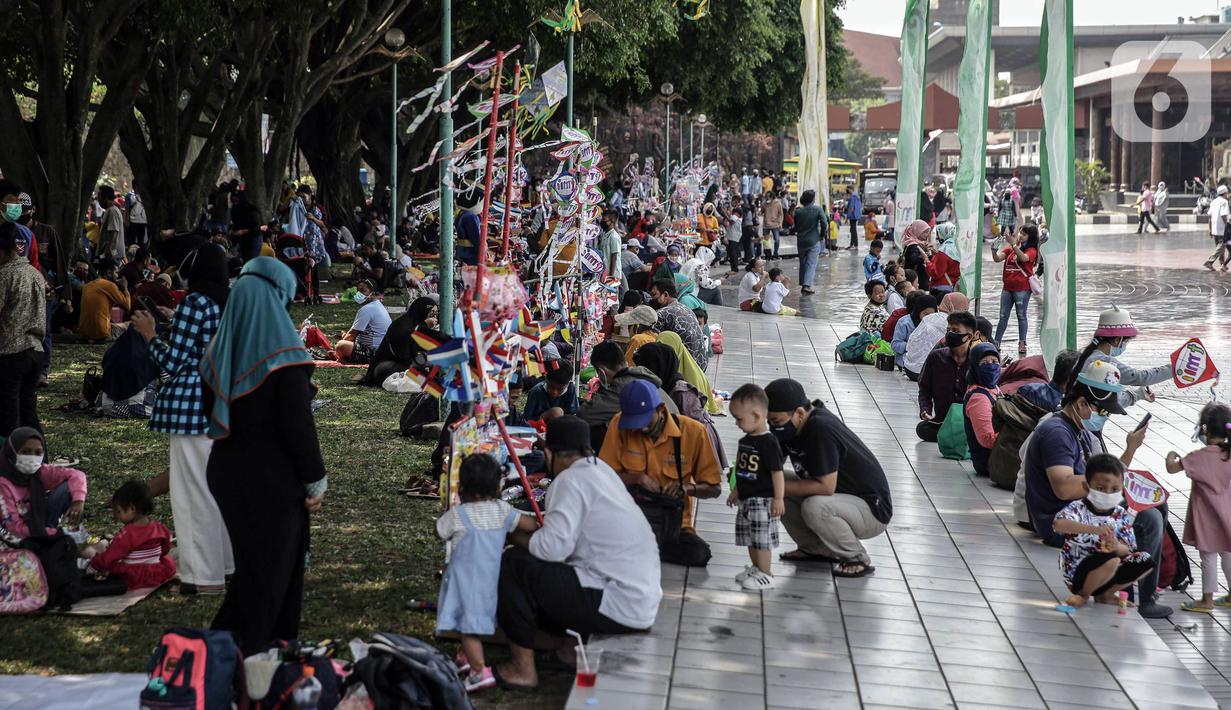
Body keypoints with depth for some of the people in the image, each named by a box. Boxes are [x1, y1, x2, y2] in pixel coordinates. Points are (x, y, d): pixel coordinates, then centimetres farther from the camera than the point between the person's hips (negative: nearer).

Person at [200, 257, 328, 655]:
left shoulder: (218, 354, 2)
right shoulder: (283, 356, -17)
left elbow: (212, 415, 10)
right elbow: (298, 423, -17)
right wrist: (315, 482, -10)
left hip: (227, 469, 6)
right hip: (274, 476, -6)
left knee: (251, 560, 21)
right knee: (272, 564, 5)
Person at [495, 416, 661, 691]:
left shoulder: (570, 480, -13)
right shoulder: (602, 470, 13)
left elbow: (554, 546, -22)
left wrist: (517, 539, -4)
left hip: (620, 608, -9)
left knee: (513, 565, -8)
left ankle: (523, 668, -2)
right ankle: (567, 645, 16)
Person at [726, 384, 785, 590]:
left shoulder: (768, 442, -18)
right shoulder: (746, 440, 8)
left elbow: (777, 472, -19)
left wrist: (778, 499, -20)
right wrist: (736, 492, 24)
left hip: (763, 500, -9)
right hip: (747, 499, 9)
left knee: (762, 538, -4)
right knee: (750, 538, 16)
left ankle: (766, 575, 2)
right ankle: (756, 569, 28)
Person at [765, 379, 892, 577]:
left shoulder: (820, 429, -30)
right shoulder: (791, 426, -4)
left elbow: (826, 487, -31)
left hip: (872, 511, -9)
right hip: (845, 499, 9)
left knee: (814, 508, -35)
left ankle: (858, 559, -10)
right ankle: (815, 549, 9)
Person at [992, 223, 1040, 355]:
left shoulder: (1031, 250, -4)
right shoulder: (1010, 248, 10)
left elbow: (1024, 258, -26)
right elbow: (998, 259, -1)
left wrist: (1013, 244, -34)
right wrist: (994, 249, -22)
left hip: (1022, 288, -5)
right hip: (1008, 287, 5)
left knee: (1021, 316, 3)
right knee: (1003, 316, 8)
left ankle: (1022, 344, 9)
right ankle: (995, 343, 10)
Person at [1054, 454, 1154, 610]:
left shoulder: (1121, 515, 3)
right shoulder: (1078, 508, -13)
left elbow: (1127, 550, -2)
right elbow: (1058, 524, -35)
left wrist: (1117, 547, -28)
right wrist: (1094, 529, -45)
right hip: (1077, 572, -6)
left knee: (1145, 561, -5)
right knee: (1110, 560, -33)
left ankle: (1105, 594, 6)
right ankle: (1083, 594, -6)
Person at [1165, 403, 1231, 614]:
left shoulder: (1201, 457, -22)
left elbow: (1172, 468, -19)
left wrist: (1171, 456, 1)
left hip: (1207, 517, -6)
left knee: (1208, 557, 2)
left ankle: (1207, 600, 10)